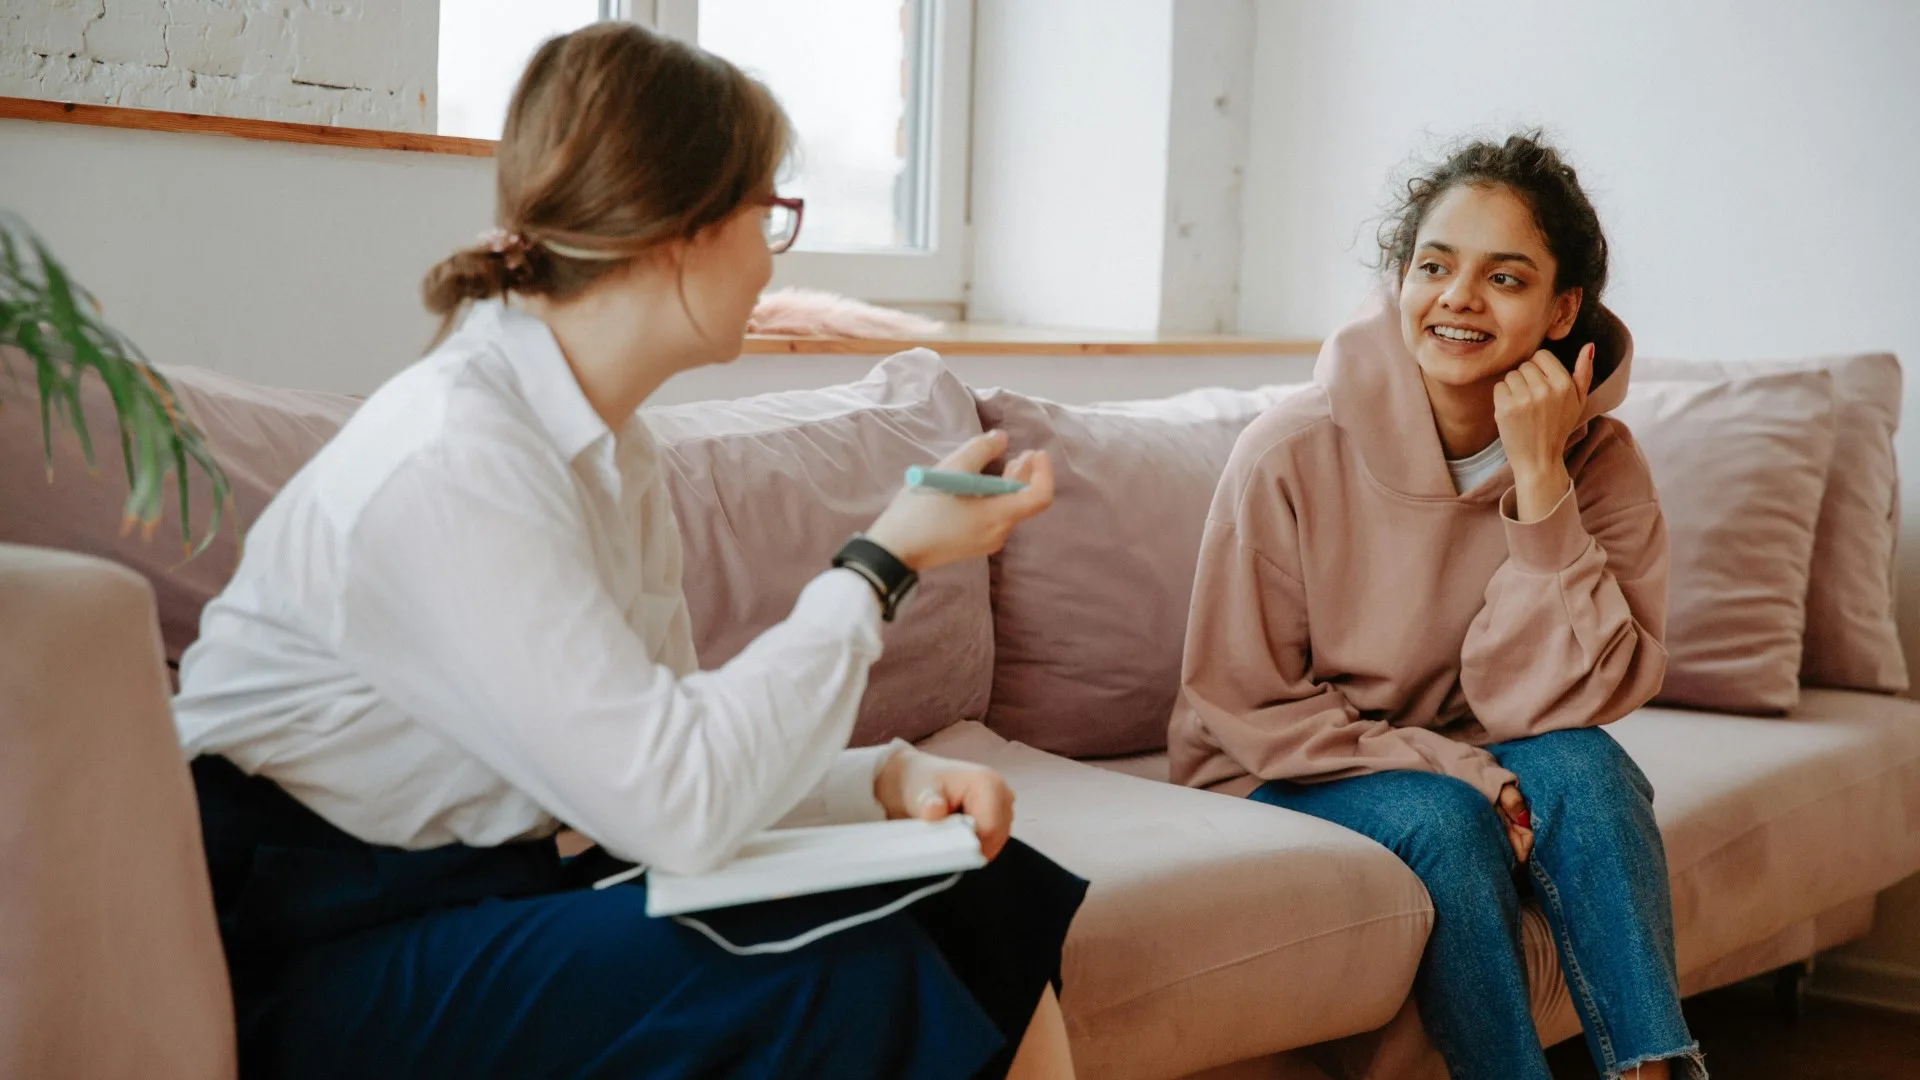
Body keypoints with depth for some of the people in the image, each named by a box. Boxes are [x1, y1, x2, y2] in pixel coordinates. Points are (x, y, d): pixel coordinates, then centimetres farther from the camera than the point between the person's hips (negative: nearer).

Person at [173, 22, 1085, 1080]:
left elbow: (660, 746, 5)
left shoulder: (612, 443, 7)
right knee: (839, 974, -24)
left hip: (502, 883, 9)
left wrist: (886, 775, -11)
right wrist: (883, 564, -17)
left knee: (991, 897, -3)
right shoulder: (451, 462, -23)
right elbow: (679, 806, -26)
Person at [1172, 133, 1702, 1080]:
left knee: (1580, 766, -26)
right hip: (1282, 781, -3)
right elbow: (1245, 709, -12)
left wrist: (1539, 484, -27)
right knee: (1442, 820, -30)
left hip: (1471, 767, 3)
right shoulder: (1290, 456, -18)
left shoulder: (1598, 463, -10)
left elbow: (1558, 704, -18)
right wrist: (1456, 770, -23)